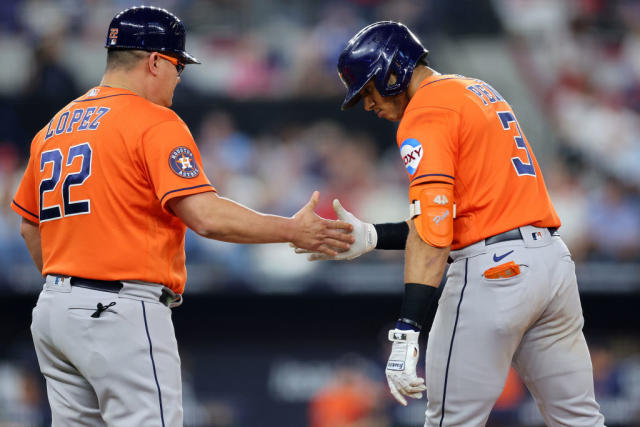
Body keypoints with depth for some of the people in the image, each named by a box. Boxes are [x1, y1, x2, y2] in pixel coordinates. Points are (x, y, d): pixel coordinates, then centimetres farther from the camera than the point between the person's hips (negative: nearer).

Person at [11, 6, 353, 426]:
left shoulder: (54, 127, 16)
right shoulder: (156, 124, -9)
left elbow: (31, 225, 23)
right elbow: (204, 215, -18)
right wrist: (293, 230, -10)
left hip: (53, 310, 8)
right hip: (124, 313, -8)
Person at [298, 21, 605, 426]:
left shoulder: (425, 112, -6)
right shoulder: (480, 91, 22)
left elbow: (431, 230, -18)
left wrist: (406, 332, -23)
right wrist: (370, 238, 19)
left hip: (492, 271, -9)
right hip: (553, 257, 9)